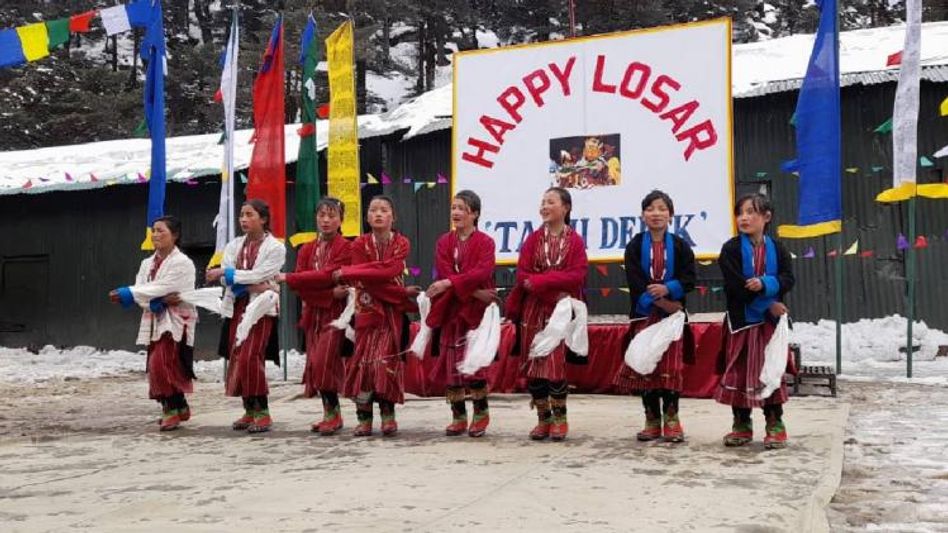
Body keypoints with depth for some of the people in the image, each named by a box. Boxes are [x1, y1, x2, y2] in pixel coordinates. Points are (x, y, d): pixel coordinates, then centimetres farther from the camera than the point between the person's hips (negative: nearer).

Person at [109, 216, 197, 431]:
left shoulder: (182, 263, -10)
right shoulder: (147, 263, 12)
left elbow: (159, 288, -19)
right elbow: (141, 292, -1)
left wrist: (126, 294, -20)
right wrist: (159, 302, -20)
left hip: (176, 320, -7)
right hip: (154, 321, 7)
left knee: (161, 364, -16)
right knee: (157, 366, 8)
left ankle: (173, 408, -1)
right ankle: (178, 407, 23)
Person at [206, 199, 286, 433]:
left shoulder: (275, 247, -2)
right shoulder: (234, 245, 13)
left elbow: (257, 275, -13)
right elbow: (224, 277, -1)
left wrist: (225, 273, -11)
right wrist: (251, 285, -16)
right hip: (237, 307, 6)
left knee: (250, 358, -14)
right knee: (237, 359, 4)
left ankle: (262, 412, -6)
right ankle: (250, 410, 14)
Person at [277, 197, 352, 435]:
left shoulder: (345, 247, -5)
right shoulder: (306, 250, 11)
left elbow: (327, 276, -18)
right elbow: (303, 289, 0)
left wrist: (288, 278, -15)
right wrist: (331, 293, -17)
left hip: (335, 313, -6)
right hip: (313, 313, 6)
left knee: (324, 361, -14)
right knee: (315, 364, 6)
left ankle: (334, 413, 0)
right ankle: (330, 412, 16)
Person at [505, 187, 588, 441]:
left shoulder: (575, 241, 1)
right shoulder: (533, 239, 7)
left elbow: (577, 276, -11)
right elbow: (523, 275, -2)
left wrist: (538, 281, -16)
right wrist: (555, 290, -15)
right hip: (533, 310, 3)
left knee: (557, 363, -6)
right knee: (533, 363, 3)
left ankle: (559, 418, 10)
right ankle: (543, 419, 14)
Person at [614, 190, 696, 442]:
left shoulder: (680, 246, 4)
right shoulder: (635, 246, 3)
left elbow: (689, 280, -3)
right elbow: (634, 281, -8)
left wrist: (667, 289, -20)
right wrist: (659, 301, -17)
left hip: (673, 314, 0)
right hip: (644, 314, 1)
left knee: (671, 367, -1)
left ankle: (671, 419, 9)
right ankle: (652, 420, 12)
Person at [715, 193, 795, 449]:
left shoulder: (777, 249, 3)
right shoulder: (731, 249, -5)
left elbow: (787, 280, -5)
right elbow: (736, 286, -15)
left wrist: (765, 284, -25)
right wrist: (768, 305, -16)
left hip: (770, 321, 1)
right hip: (741, 321, -1)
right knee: (738, 373, 4)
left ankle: (775, 424, 14)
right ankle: (742, 425, 16)